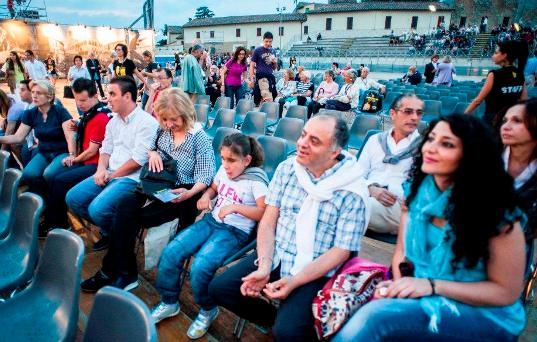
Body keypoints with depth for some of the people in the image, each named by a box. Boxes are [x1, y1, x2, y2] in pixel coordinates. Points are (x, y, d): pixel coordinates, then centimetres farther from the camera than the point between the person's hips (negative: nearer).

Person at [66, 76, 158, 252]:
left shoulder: (146, 122, -12)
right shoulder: (113, 121, 15)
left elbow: (138, 159, -18)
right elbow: (106, 150, 17)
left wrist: (112, 176, -10)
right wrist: (101, 170, -5)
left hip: (132, 178, -8)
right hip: (109, 174, 8)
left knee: (98, 208, -26)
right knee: (72, 198, -2)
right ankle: (107, 230, 16)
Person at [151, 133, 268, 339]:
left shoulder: (256, 181, -14)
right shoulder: (223, 170, 6)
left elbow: (265, 213, -23)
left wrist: (235, 207, -29)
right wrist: (206, 196, 3)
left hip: (235, 232, -7)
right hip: (211, 221, 7)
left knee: (200, 268, -26)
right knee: (171, 253, -8)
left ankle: (208, 310, 6)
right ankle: (169, 303, 16)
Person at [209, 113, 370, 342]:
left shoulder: (352, 192, -14)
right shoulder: (287, 169, -1)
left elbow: (341, 251, -13)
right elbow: (268, 222, -1)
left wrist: (295, 281, -21)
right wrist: (264, 267, -15)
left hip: (315, 271, -4)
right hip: (275, 256, 5)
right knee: (219, 289, -4)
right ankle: (274, 318, 20)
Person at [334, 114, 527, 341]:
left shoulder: (497, 211, -17)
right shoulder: (416, 189, -2)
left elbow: (506, 292, -10)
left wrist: (432, 286, -20)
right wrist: (399, 283, -14)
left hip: (482, 314, -4)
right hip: (421, 297, 4)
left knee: (375, 316, -30)